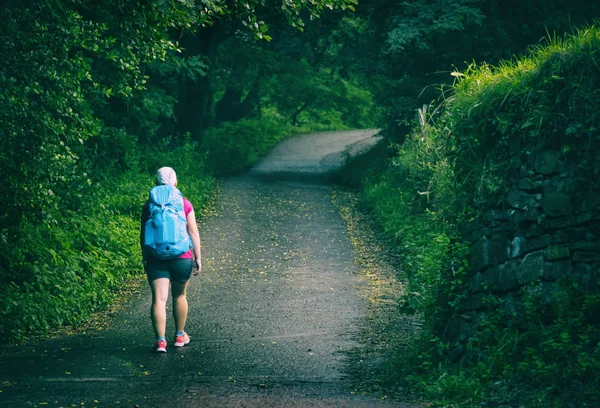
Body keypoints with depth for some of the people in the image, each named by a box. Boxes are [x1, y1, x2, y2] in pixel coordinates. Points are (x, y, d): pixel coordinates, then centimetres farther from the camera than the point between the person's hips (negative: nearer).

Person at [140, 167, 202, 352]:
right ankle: (180, 335, 29)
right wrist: (197, 257, 6)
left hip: (156, 259, 0)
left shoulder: (149, 206, 2)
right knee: (179, 295, 18)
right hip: (182, 258, 0)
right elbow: (193, 232, -1)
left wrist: (145, 258, 15)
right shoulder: (184, 204, 0)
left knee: (159, 299, -4)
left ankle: (160, 340, -14)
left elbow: (143, 235, 5)